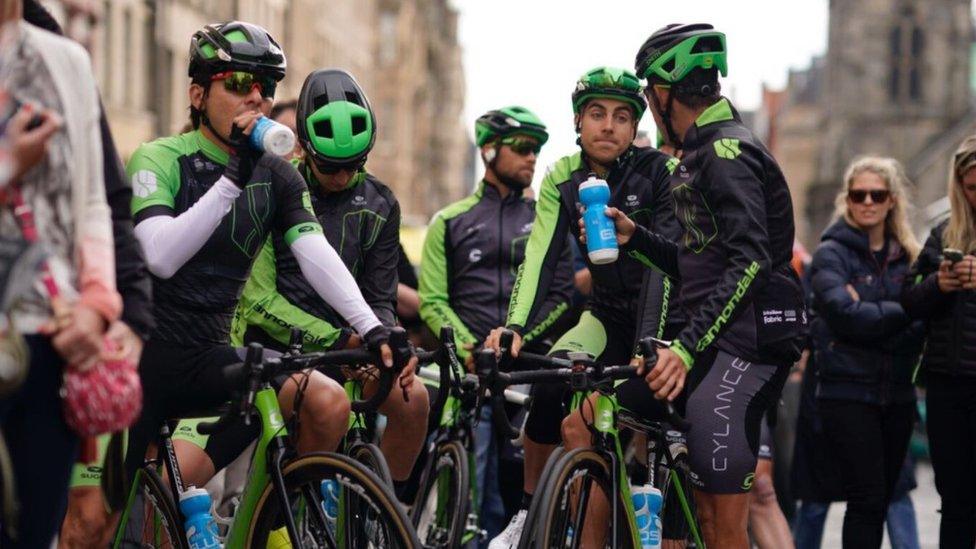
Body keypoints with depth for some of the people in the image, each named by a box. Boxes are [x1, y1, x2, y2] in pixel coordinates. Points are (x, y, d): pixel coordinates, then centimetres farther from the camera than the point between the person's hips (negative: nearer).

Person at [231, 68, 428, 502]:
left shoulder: (379, 205, 5)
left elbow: (379, 299, 7)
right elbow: (259, 298, -13)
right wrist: (338, 338, -23)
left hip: (343, 347, 4)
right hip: (274, 347, -4)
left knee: (412, 397, -21)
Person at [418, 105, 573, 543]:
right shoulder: (450, 222, 13)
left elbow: (563, 293, 6)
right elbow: (432, 300, 5)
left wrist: (520, 338, -9)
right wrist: (467, 348, -11)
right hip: (471, 373, -1)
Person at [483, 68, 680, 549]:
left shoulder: (659, 172, -16)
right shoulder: (563, 178, -5)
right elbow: (540, 255, -15)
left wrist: (651, 345, -39)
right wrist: (515, 325, -32)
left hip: (660, 317, -3)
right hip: (607, 315, 3)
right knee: (549, 382, -23)